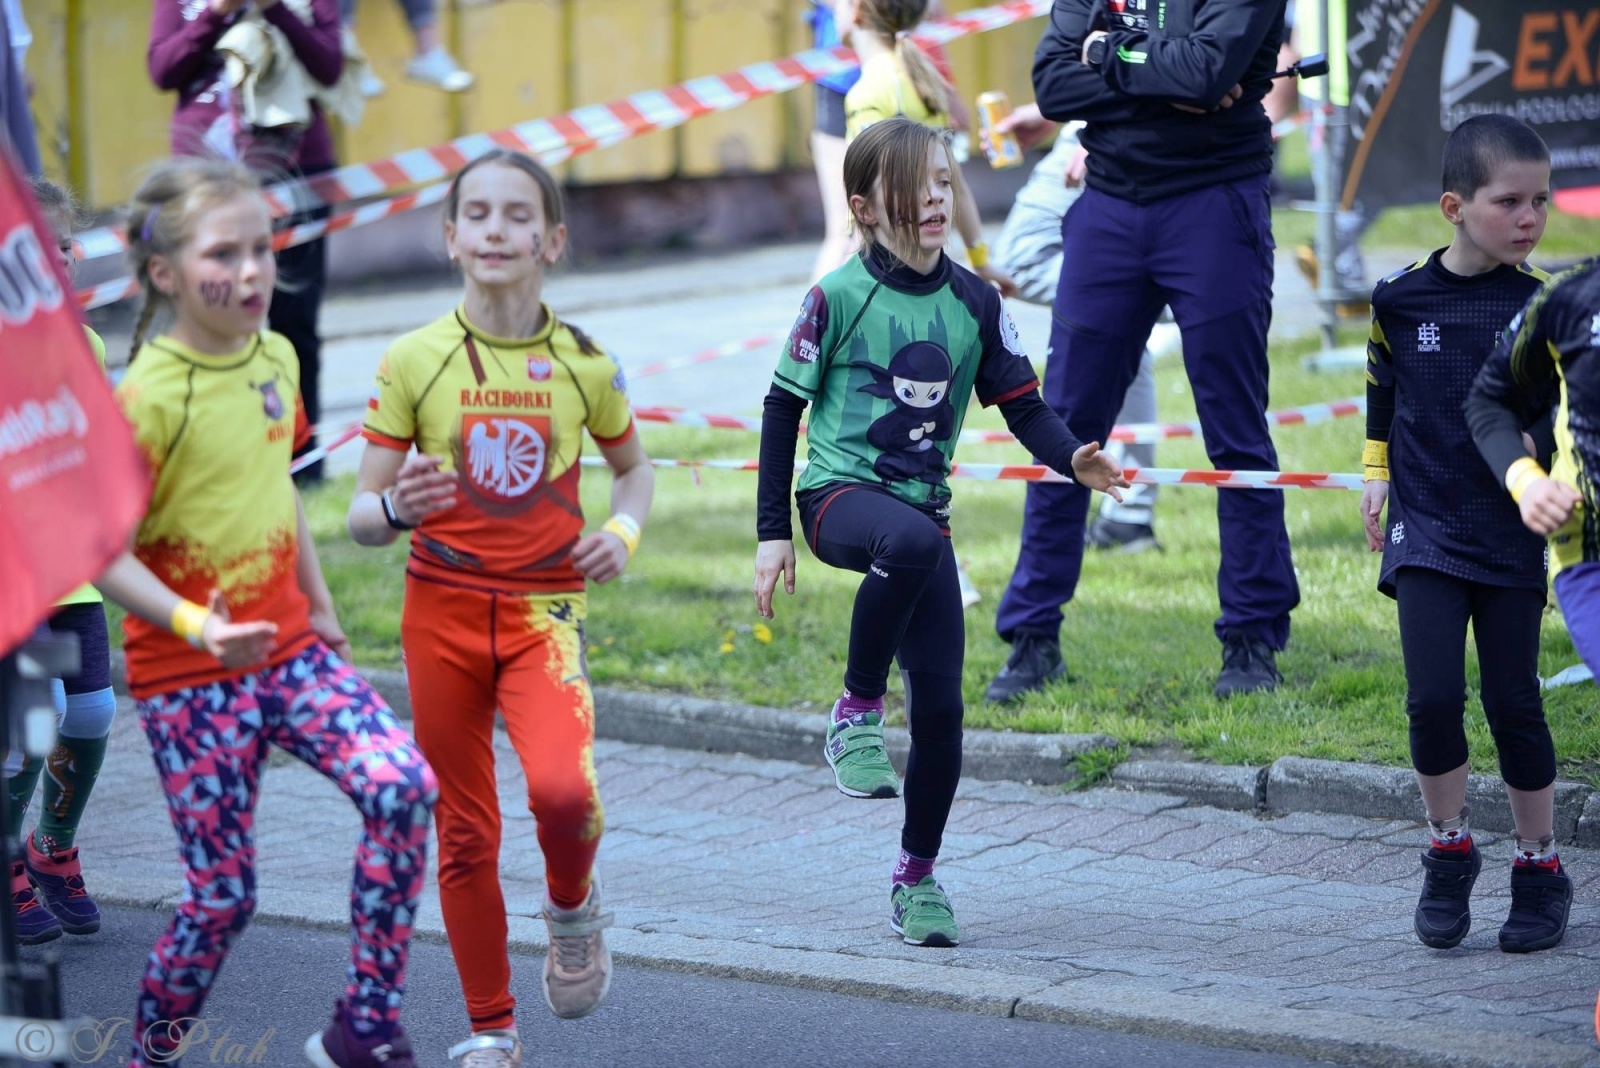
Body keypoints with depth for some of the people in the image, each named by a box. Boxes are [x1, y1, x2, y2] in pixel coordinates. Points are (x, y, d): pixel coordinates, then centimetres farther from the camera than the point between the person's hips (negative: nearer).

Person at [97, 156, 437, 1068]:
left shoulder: (275, 358, 3)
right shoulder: (148, 396, -18)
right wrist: (194, 625, -30)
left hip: (290, 647, 6)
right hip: (190, 677, -6)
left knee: (403, 788, -16)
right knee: (225, 893, -2)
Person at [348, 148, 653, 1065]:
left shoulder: (582, 362, -1)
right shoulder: (414, 361, -4)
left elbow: (634, 467, 18)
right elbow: (361, 516, -2)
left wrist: (625, 531, -4)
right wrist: (395, 509, -26)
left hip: (544, 609, -1)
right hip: (443, 609, 1)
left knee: (563, 788, -26)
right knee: (466, 832, 6)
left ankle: (574, 910, 8)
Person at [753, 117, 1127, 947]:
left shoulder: (973, 301, 4)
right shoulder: (839, 297, -7)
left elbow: (1021, 404, 8)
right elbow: (783, 409, 0)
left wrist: (1072, 457, -14)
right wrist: (772, 533, -2)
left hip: (923, 501, 4)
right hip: (841, 494, -4)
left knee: (941, 706, -2)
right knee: (911, 541, -40)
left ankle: (918, 877, 17)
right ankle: (857, 711, -20)